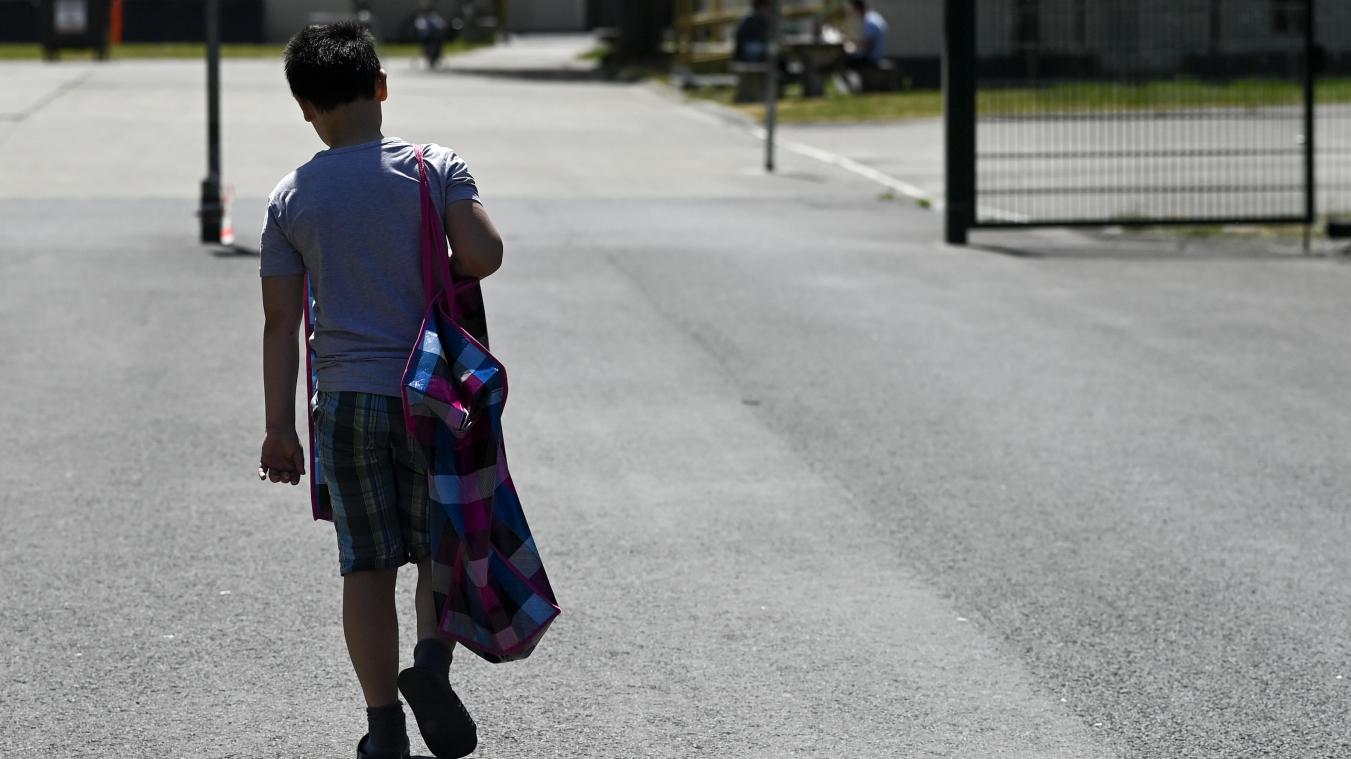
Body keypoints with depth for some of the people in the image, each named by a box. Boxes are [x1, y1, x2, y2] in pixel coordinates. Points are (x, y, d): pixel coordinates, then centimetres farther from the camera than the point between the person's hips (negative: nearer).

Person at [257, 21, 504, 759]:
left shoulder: (289, 198, 2)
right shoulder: (436, 168, -3)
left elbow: (281, 322, 1)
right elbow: (483, 255, -16)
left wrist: (280, 427, 6)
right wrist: (441, 276, 7)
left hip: (344, 401, 1)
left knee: (367, 567, 6)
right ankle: (431, 662, -13)